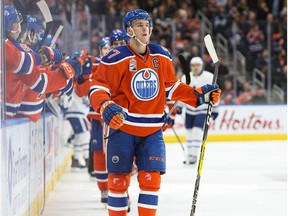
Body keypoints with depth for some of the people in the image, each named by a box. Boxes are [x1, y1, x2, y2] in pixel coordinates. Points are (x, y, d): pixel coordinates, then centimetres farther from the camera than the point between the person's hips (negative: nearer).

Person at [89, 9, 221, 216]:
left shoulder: (162, 56, 6)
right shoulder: (116, 59, -11)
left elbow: (172, 86, 16)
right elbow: (98, 89, -11)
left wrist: (197, 95, 6)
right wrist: (106, 107, -30)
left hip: (152, 130, 4)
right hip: (121, 127, -4)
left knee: (152, 178, -2)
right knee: (119, 179, 1)